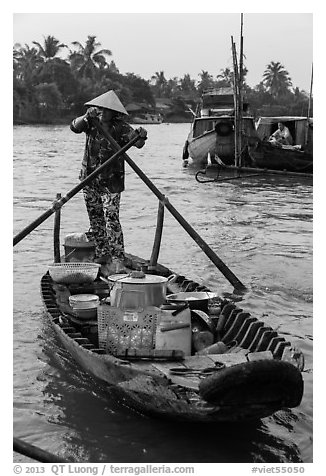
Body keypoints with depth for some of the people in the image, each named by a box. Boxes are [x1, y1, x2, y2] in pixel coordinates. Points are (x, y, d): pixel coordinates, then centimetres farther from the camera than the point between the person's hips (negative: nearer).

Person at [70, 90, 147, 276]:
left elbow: (136, 142, -21)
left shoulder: (121, 127, -8)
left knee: (111, 219, -14)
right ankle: (101, 256, 22)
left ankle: (118, 260, -13)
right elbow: (75, 127, -14)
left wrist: (141, 137, -44)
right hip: (90, 179, 5)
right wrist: (87, 117, -32)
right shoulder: (92, 122, 2)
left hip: (111, 182, -4)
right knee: (95, 219, 11)